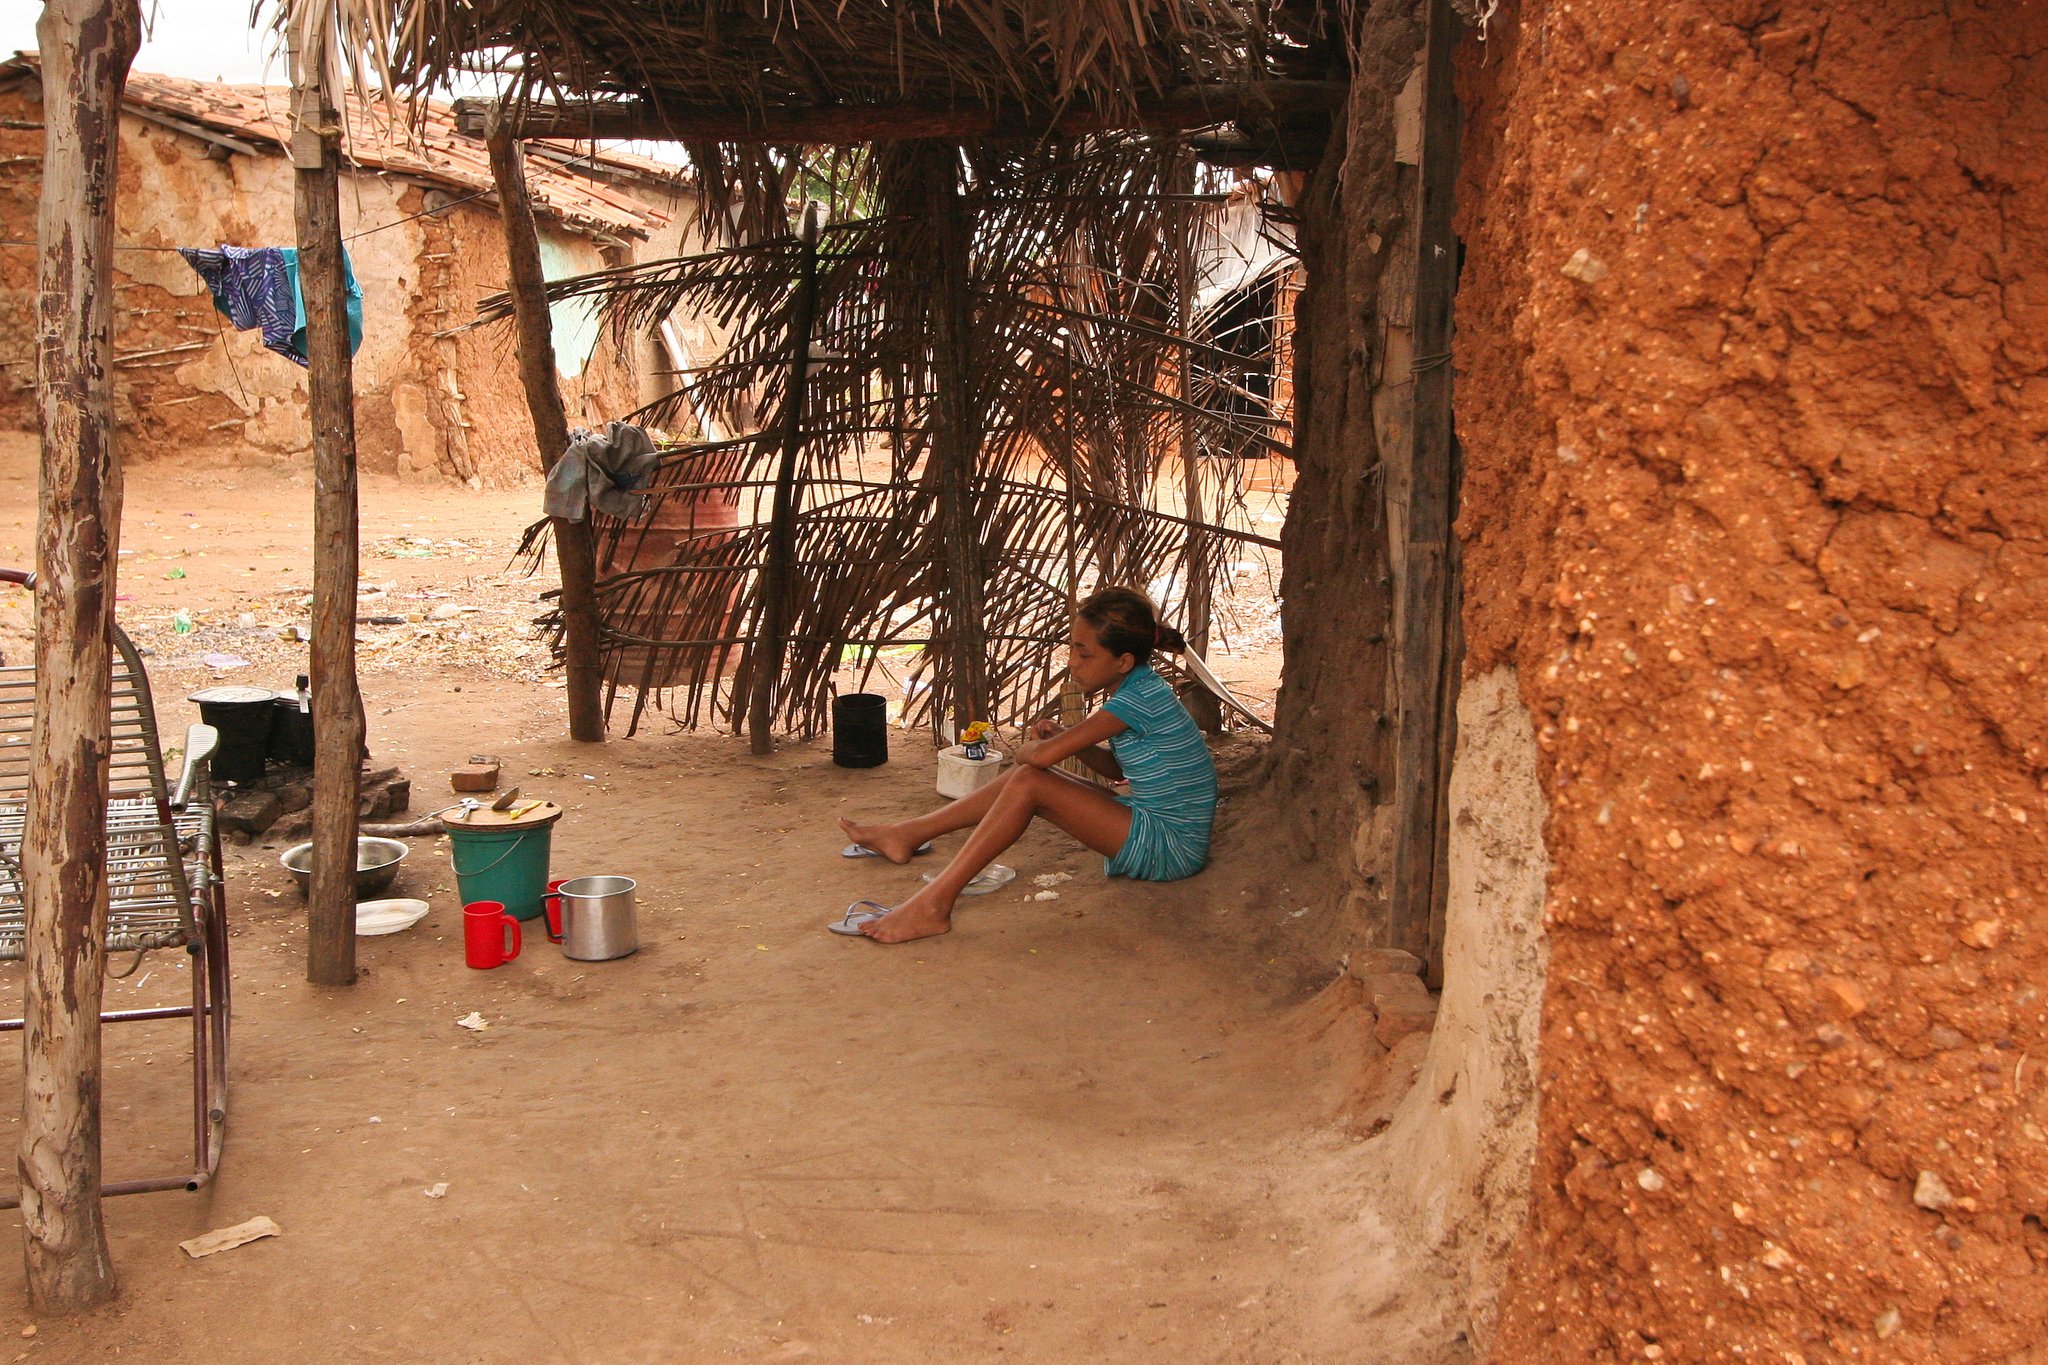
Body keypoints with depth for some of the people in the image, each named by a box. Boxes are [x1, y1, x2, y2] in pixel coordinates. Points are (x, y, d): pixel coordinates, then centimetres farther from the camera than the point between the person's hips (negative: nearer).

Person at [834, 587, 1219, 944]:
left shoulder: (1142, 697, -22)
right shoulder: (1138, 689, 7)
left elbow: (1043, 755, -25)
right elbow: (1116, 768, 21)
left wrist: (1029, 748, 0)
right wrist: (1063, 738, 4)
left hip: (1169, 849, -10)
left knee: (1030, 781, -19)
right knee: (1026, 776, 8)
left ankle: (934, 904, -20)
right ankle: (905, 835, 19)